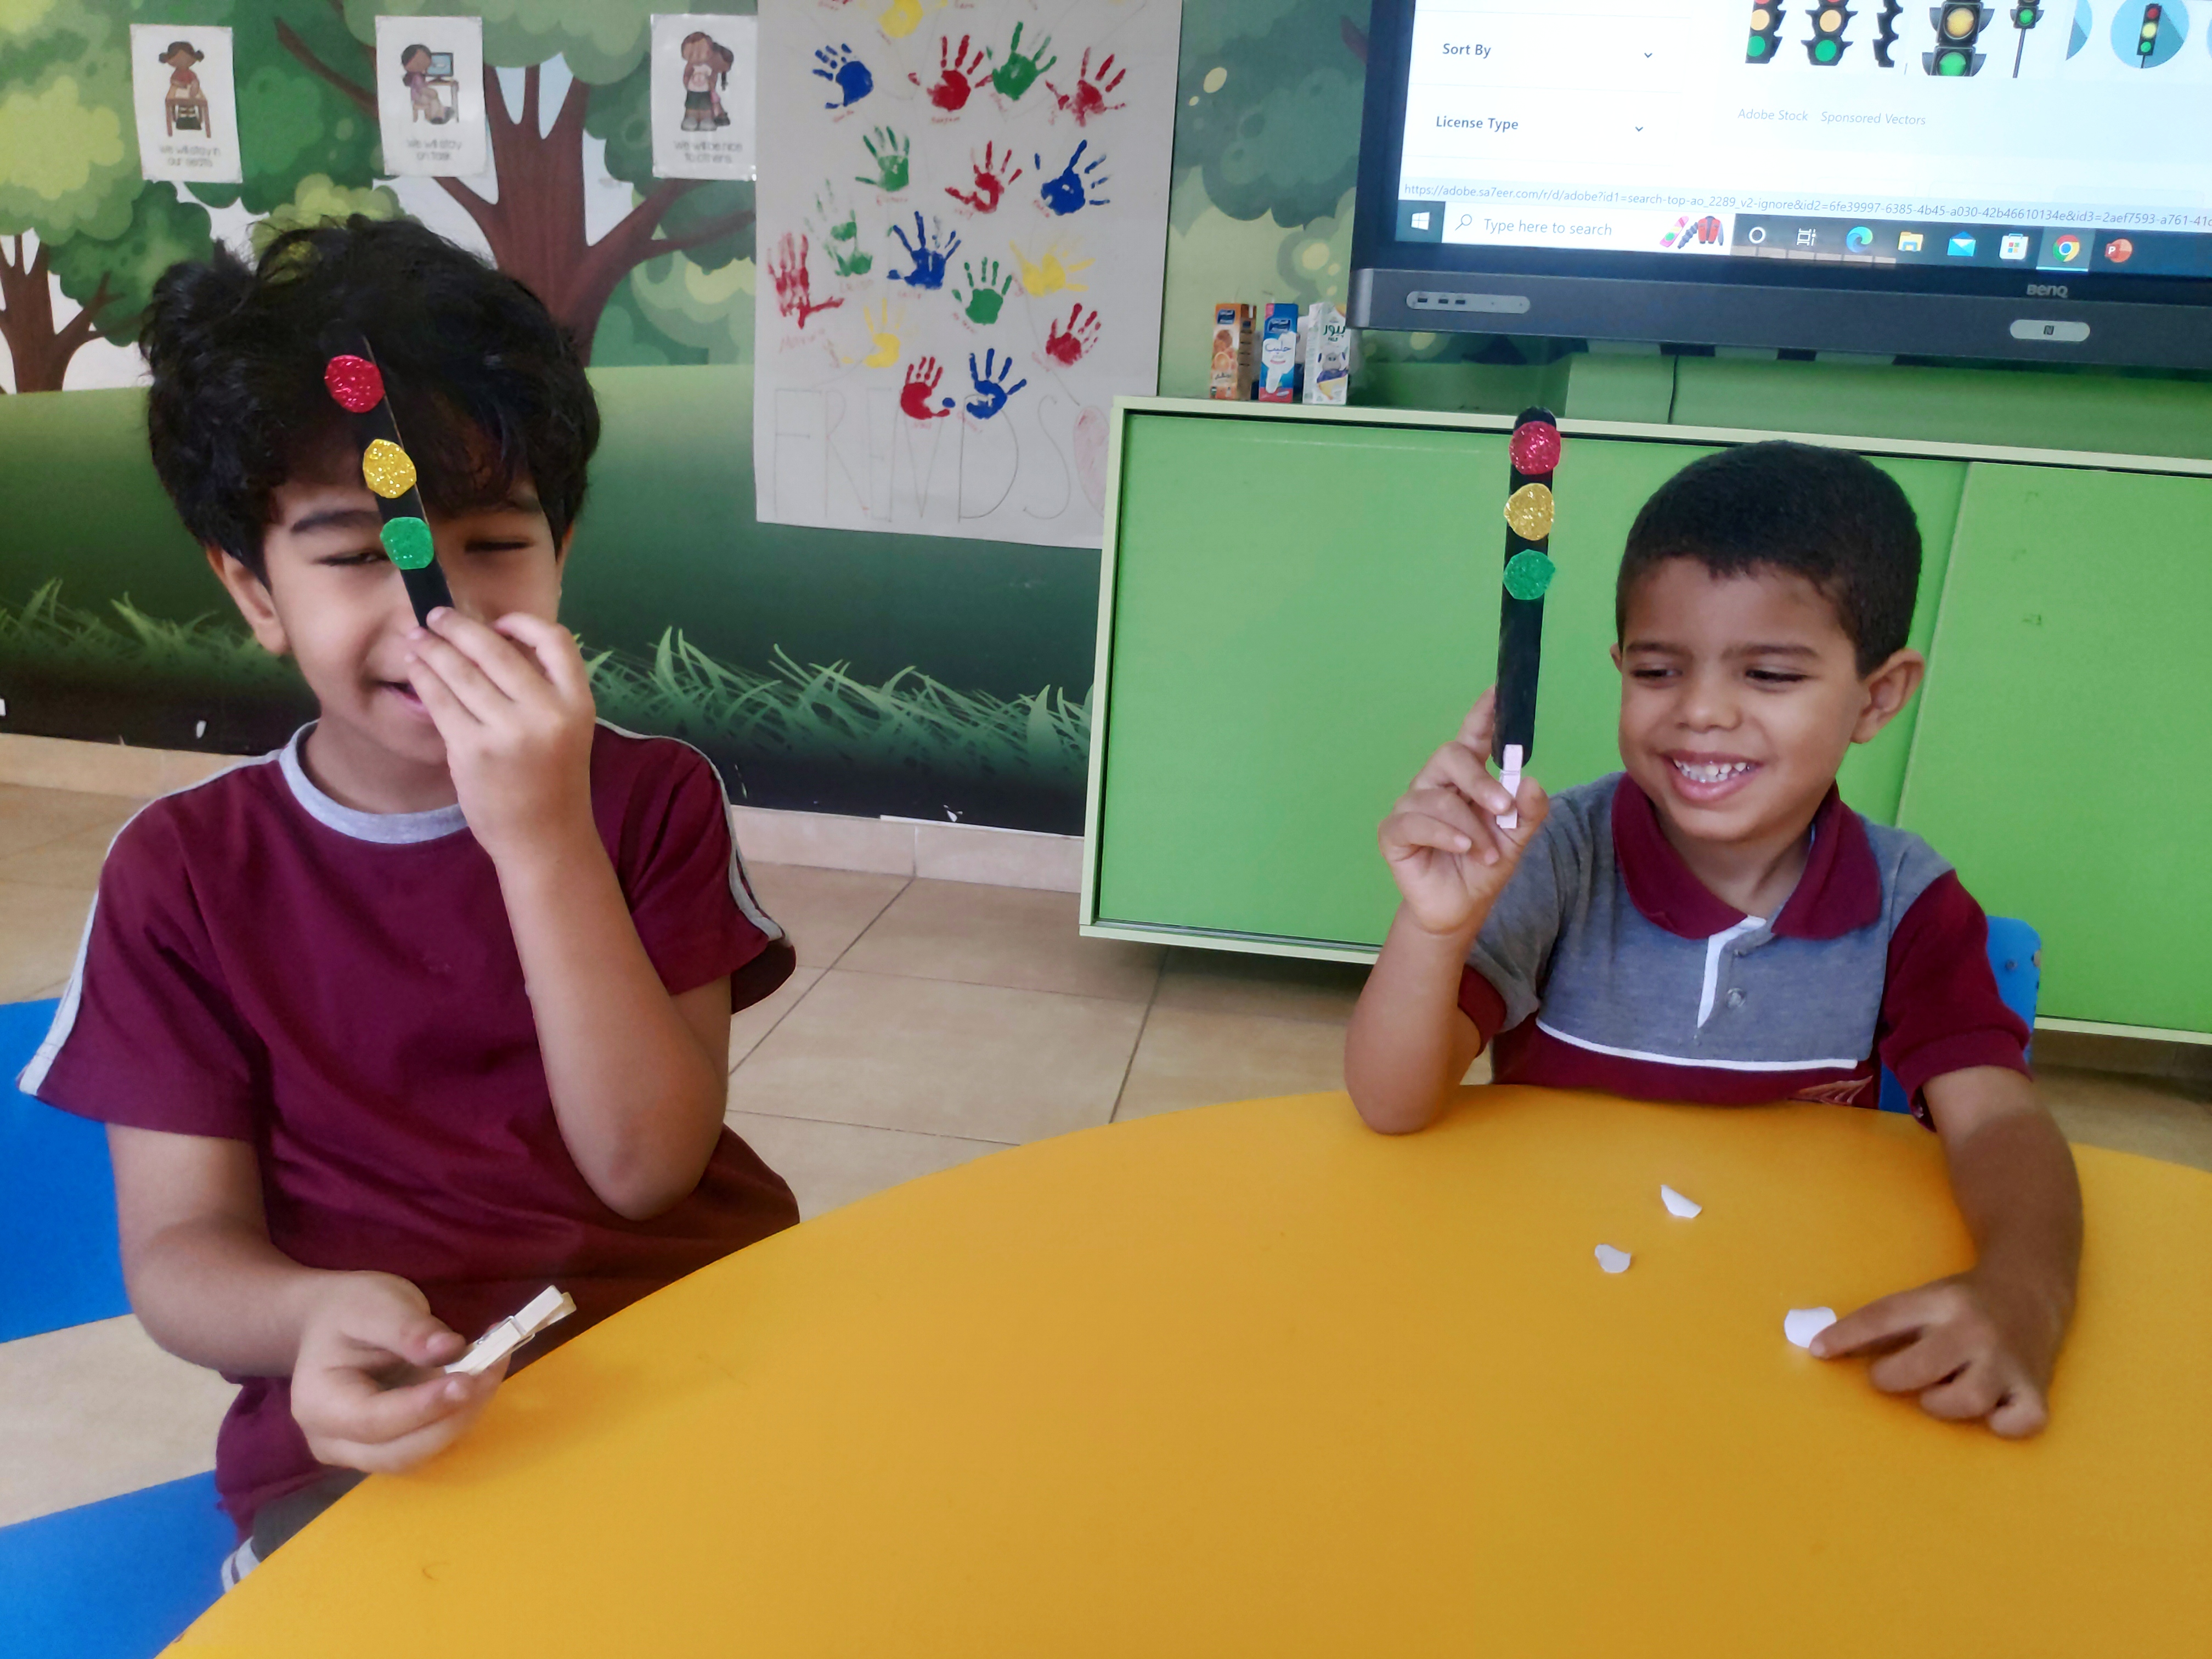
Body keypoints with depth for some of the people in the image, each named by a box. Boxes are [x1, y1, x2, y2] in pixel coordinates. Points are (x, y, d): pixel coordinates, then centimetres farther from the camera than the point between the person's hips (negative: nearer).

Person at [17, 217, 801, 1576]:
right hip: (374, 1430, 0)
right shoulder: (184, 873, 1)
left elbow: (648, 1166, -9)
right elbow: (182, 1243, 0)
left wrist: (543, 839, -20)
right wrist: (318, 1317, -24)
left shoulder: (655, 799, 0)